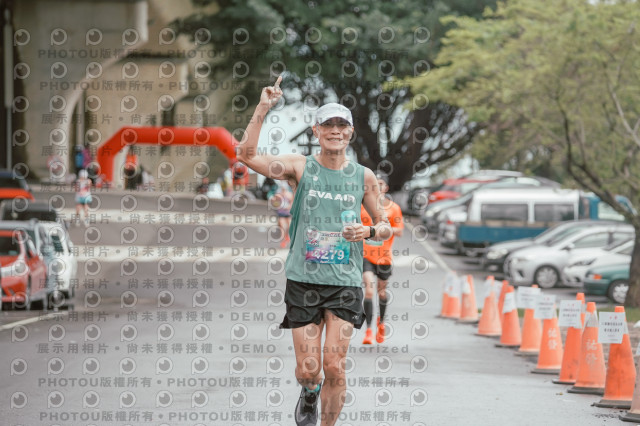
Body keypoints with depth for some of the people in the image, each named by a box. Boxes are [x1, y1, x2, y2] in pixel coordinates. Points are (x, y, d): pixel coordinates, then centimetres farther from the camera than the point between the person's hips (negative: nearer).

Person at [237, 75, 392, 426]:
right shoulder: (301, 167, 0)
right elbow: (247, 155, -13)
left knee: (334, 367, -8)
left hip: (345, 282, 1)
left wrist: (370, 231, -8)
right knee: (308, 369, 1)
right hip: (303, 280, -1)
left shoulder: (364, 177, 6)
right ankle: (310, 393, 36)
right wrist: (263, 108, -18)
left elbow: (385, 226, 15)